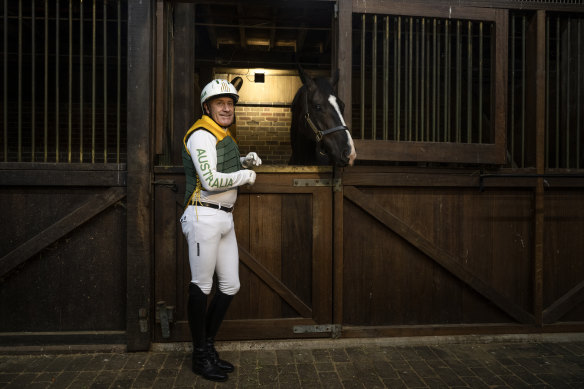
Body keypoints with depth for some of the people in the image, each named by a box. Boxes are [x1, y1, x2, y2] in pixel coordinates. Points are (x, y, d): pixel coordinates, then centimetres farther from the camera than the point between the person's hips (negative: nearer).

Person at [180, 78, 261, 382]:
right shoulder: (202, 135, -11)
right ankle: (200, 356, 14)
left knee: (230, 285, 11)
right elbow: (211, 181, -21)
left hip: (224, 218, 9)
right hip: (204, 217, -9)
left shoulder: (223, 136, 18)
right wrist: (246, 176, -9)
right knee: (201, 286, 0)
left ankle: (209, 346, 26)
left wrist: (245, 161, 15)